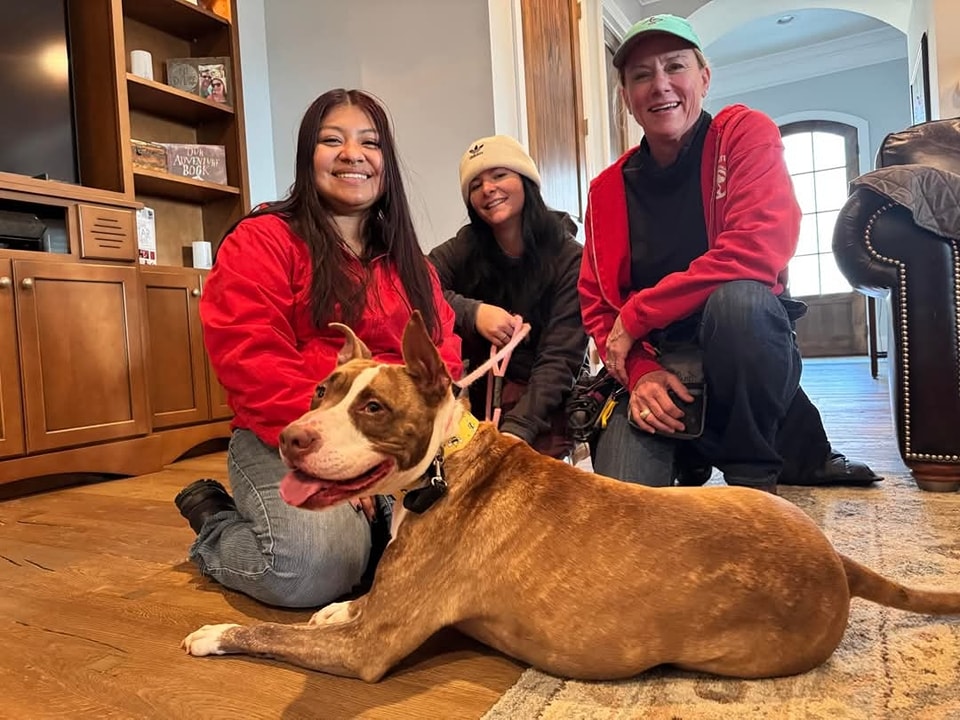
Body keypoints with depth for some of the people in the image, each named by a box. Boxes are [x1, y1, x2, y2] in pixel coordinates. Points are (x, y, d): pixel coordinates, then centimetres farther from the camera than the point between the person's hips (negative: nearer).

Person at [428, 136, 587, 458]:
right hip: (479, 393, 4)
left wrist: (516, 428, -29)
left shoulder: (569, 259, -11)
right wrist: (473, 312, -31)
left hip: (542, 402, -4)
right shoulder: (464, 249, -1)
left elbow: (559, 360, -18)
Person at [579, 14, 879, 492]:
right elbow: (597, 303, 2)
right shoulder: (607, 189, 4)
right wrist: (640, 372, -18)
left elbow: (762, 248, -21)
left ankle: (753, 476, -13)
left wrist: (636, 316, -18)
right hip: (659, 367, 2)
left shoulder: (744, 133, -5)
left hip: (745, 348, -2)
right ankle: (692, 453, 17)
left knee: (737, 297, -36)